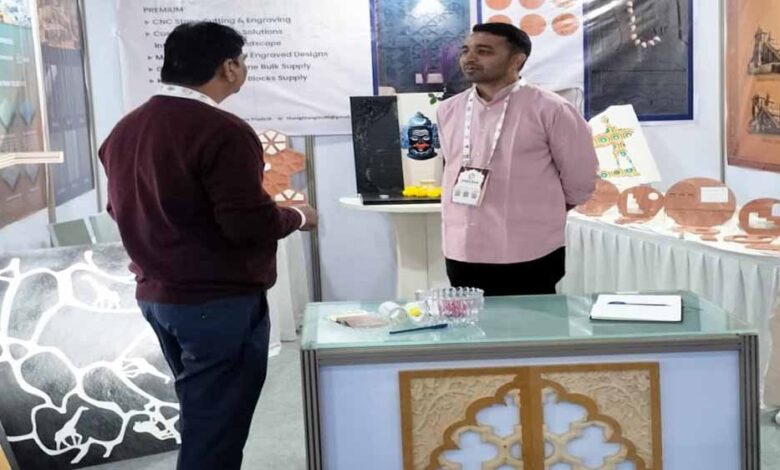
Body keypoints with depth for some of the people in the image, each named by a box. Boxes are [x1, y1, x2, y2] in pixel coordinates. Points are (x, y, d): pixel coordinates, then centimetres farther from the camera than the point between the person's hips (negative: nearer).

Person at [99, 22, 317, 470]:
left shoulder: (125, 129, 7)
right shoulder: (222, 131, -19)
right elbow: (252, 225, -23)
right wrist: (297, 216, -4)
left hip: (155, 294, 9)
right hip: (219, 301, -8)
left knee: (202, 411, 22)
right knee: (217, 426, 1)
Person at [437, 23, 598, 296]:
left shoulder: (549, 109, -8)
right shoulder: (448, 111, 8)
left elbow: (579, 180, -1)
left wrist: (541, 214, 10)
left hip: (528, 260, -4)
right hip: (461, 255, 5)